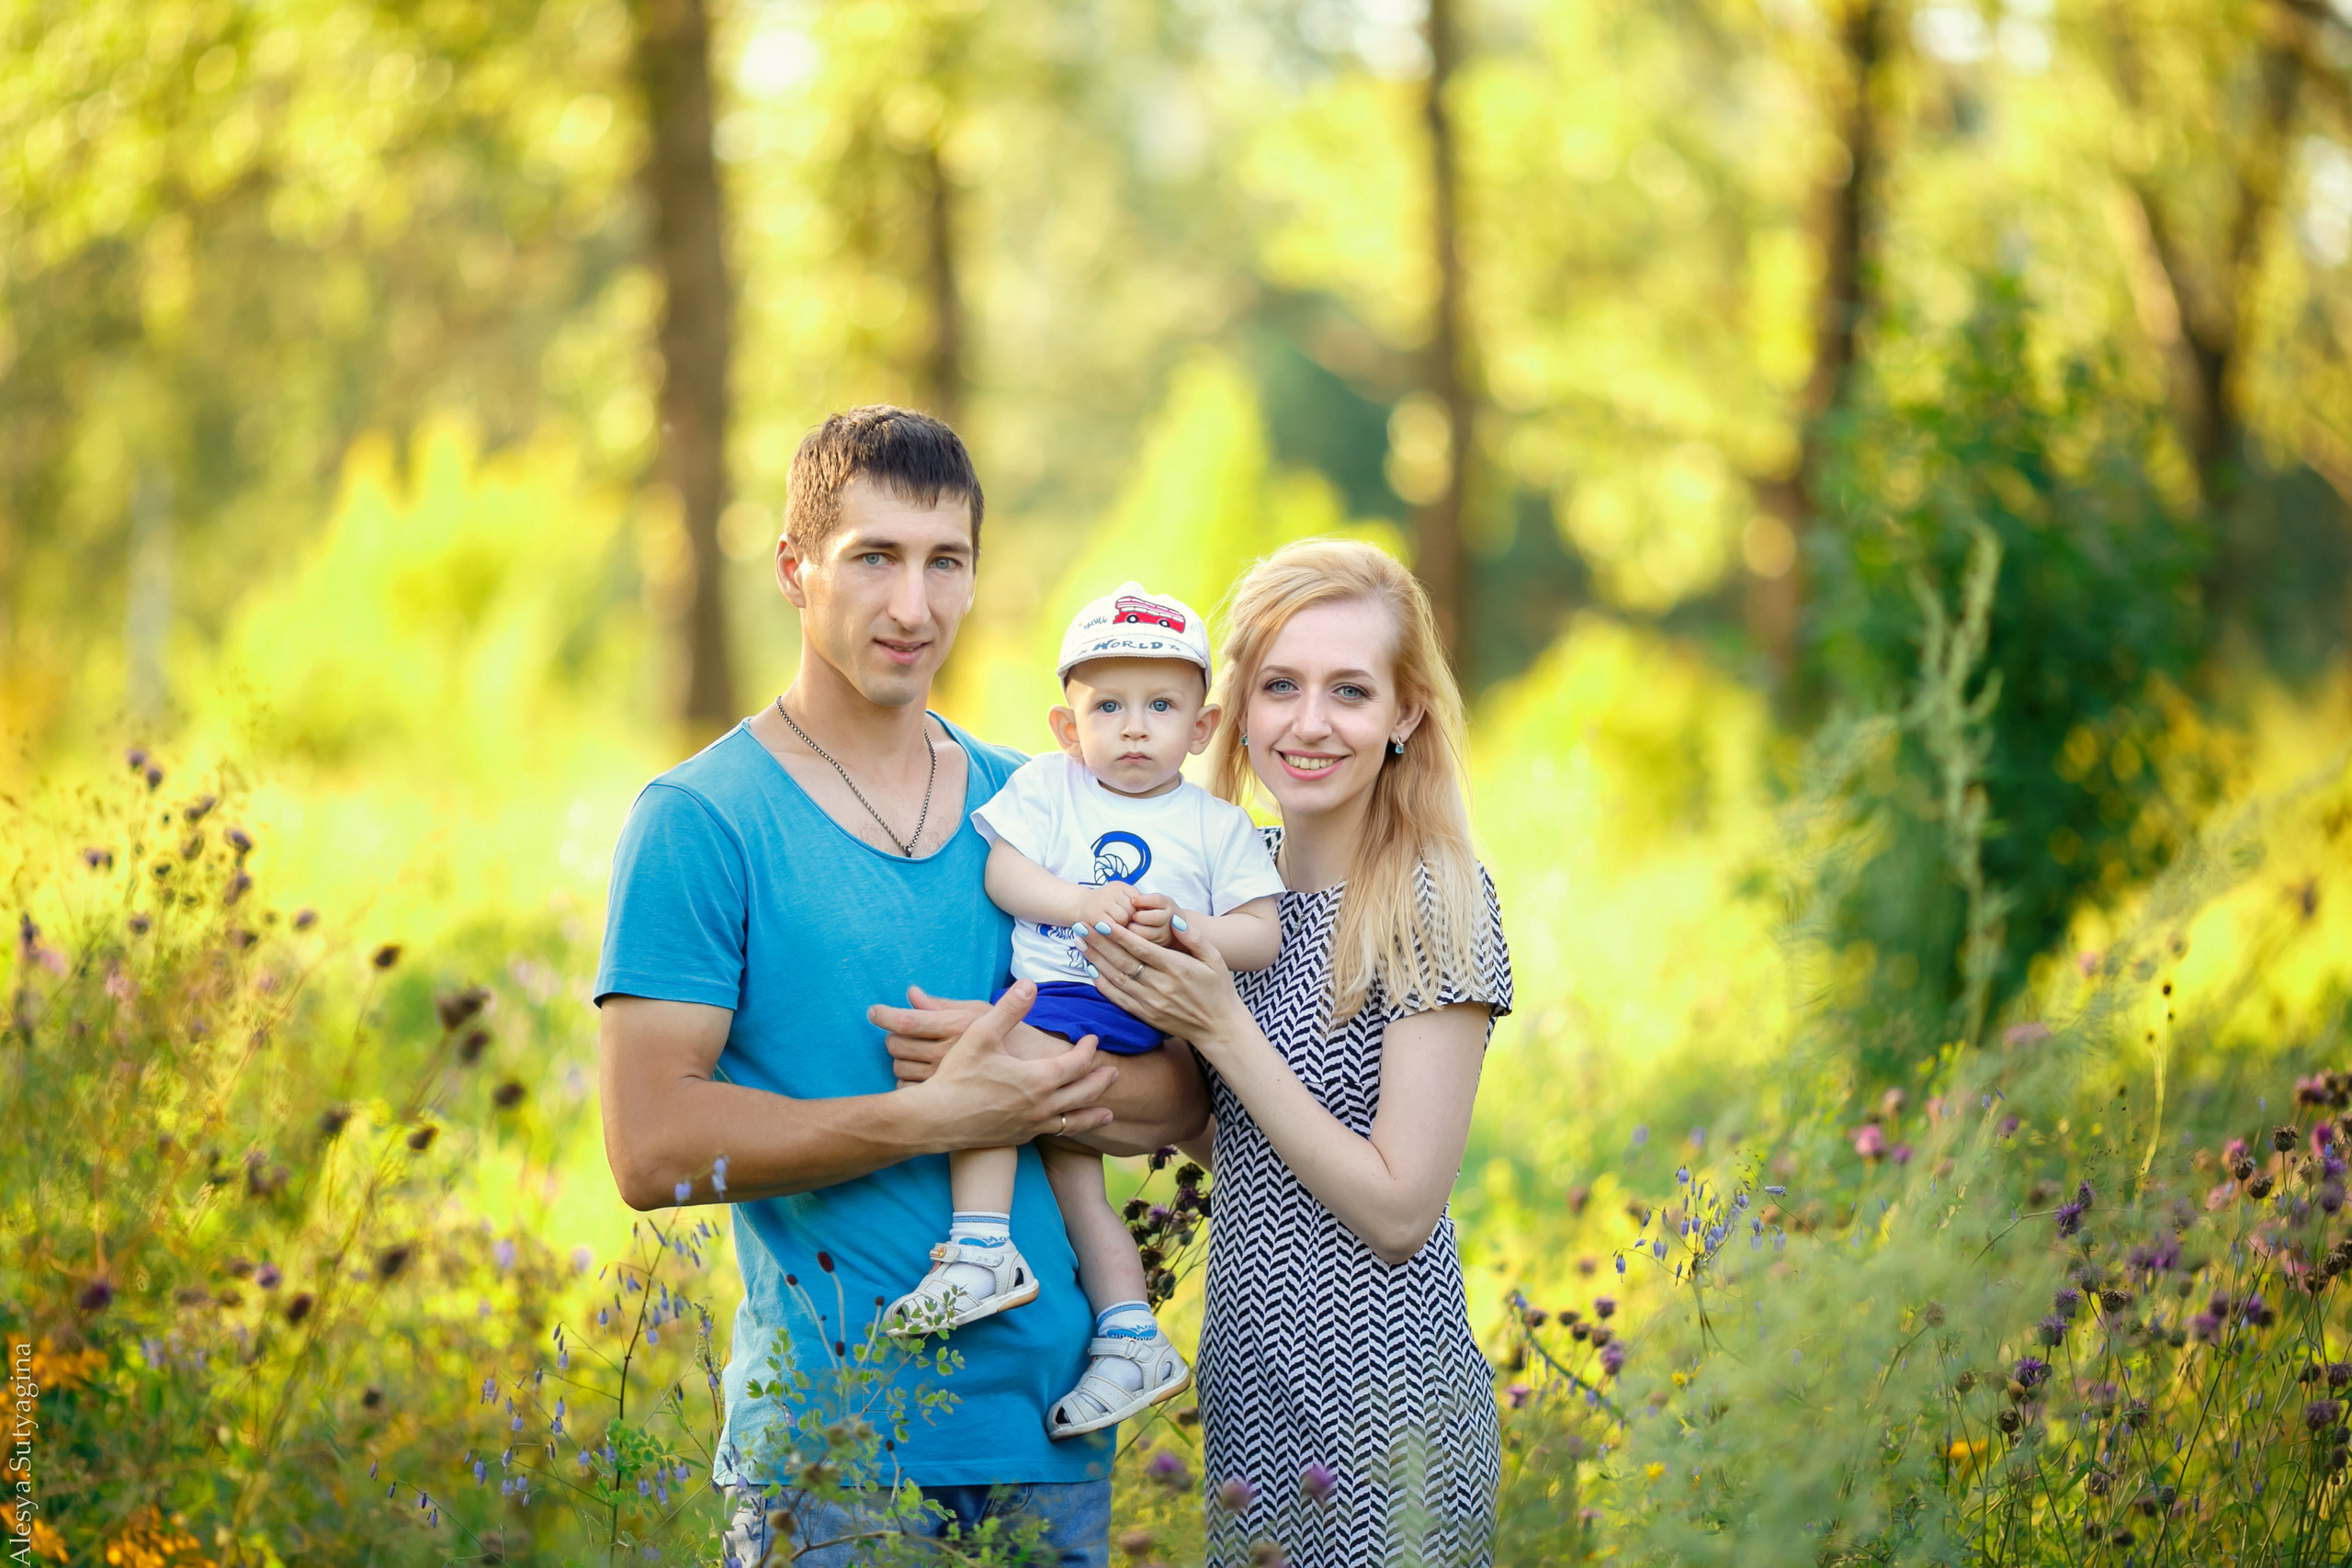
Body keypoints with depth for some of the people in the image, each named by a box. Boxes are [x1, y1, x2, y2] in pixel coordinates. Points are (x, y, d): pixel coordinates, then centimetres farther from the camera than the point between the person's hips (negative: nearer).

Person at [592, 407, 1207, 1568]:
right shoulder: (699, 820, -5)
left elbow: (1183, 1092, 9)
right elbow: (653, 1146, -13)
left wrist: (1034, 1086, -12)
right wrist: (935, 1118, -17)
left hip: (1054, 1427, 5)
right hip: (825, 1427, -4)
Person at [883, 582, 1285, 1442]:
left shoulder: (1217, 826, 6)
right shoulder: (1046, 785, 9)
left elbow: (1263, 936, 2)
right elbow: (1000, 871, -2)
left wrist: (1182, 928, -16)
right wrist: (1081, 904, -17)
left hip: (1130, 1013, -4)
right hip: (1042, 998, 4)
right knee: (1063, 1151, -1)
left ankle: (982, 1248, -19)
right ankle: (1132, 1338, 5)